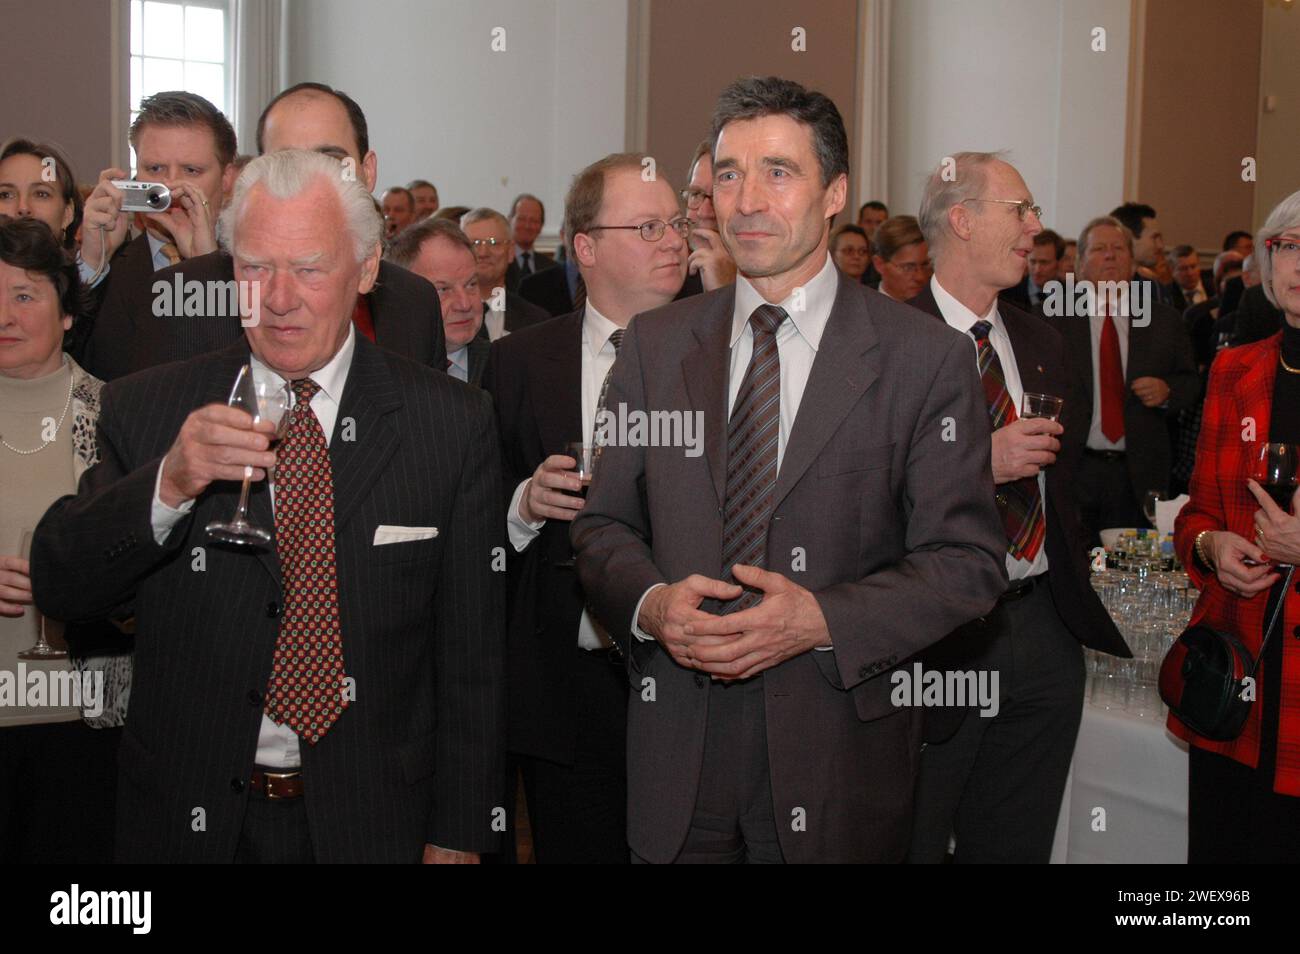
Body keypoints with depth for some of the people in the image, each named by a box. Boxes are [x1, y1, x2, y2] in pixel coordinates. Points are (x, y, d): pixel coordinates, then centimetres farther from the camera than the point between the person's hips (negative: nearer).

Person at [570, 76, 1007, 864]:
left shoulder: (927, 359, -4)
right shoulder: (655, 343, 6)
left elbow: (969, 561, -6)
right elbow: (604, 524, 8)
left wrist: (825, 619, -19)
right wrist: (649, 602, -12)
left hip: (839, 757, -2)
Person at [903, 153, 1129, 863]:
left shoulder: (1042, 343, 13)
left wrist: (1073, 579, 17)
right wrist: (978, 463, -23)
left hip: (1043, 629, 7)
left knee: (1017, 844, 16)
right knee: (913, 844, 7)